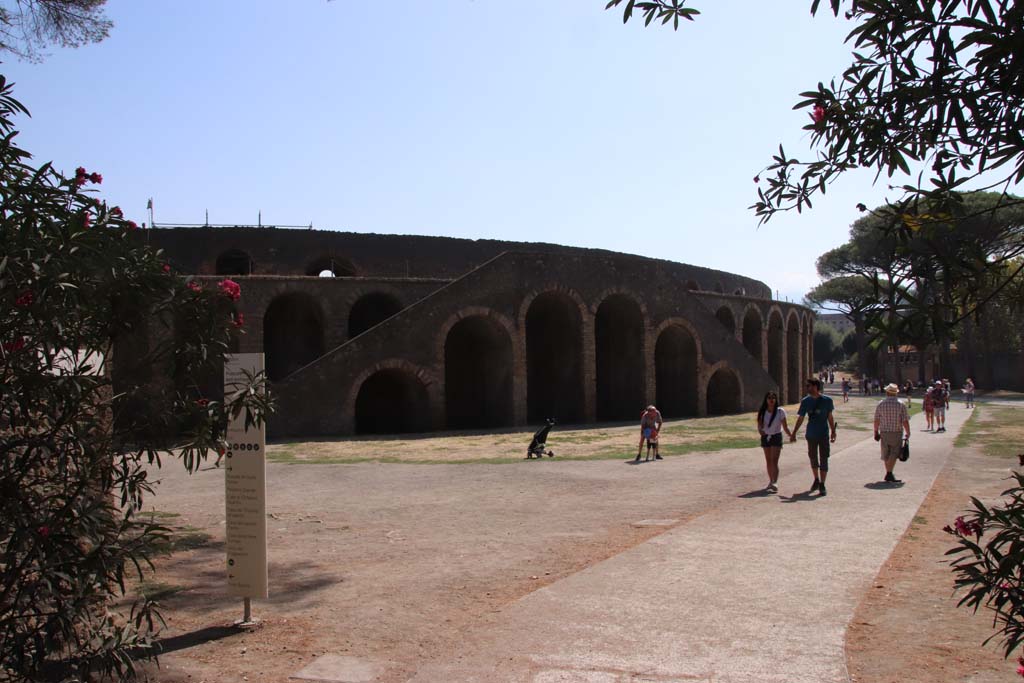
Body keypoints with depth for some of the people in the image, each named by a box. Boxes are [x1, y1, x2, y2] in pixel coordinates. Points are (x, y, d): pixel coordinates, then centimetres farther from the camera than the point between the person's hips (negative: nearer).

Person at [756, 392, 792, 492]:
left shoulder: (780, 411, -10)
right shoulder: (762, 412, -2)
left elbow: (785, 426, -8)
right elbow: (759, 424, 2)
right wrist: (760, 430, -19)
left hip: (776, 437, -4)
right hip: (765, 437, 4)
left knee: (774, 461, -13)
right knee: (768, 461, 11)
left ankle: (775, 483, -18)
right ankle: (771, 481, 23)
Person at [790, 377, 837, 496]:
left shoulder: (827, 400, -6)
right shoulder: (805, 401, -1)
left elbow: (830, 417, 5)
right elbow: (800, 418, 6)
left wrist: (833, 432, 3)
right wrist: (794, 433, 5)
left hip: (824, 435, -3)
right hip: (811, 435, 3)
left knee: (823, 460, -2)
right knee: (813, 458, 14)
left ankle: (822, 485, 3)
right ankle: (816, 480, 33)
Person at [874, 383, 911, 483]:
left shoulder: (880, 404, -1)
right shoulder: (901, 404, -7)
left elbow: (876, 420, 1)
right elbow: (905, 421, -9)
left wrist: (876, 432, 13)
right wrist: (908, 433, 2)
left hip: (884, 433, 3)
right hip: (897, 433, -2)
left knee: (886, 455, 14)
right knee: (894, 454, 1)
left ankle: (889, 474, 24)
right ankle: (889, 474, -12)